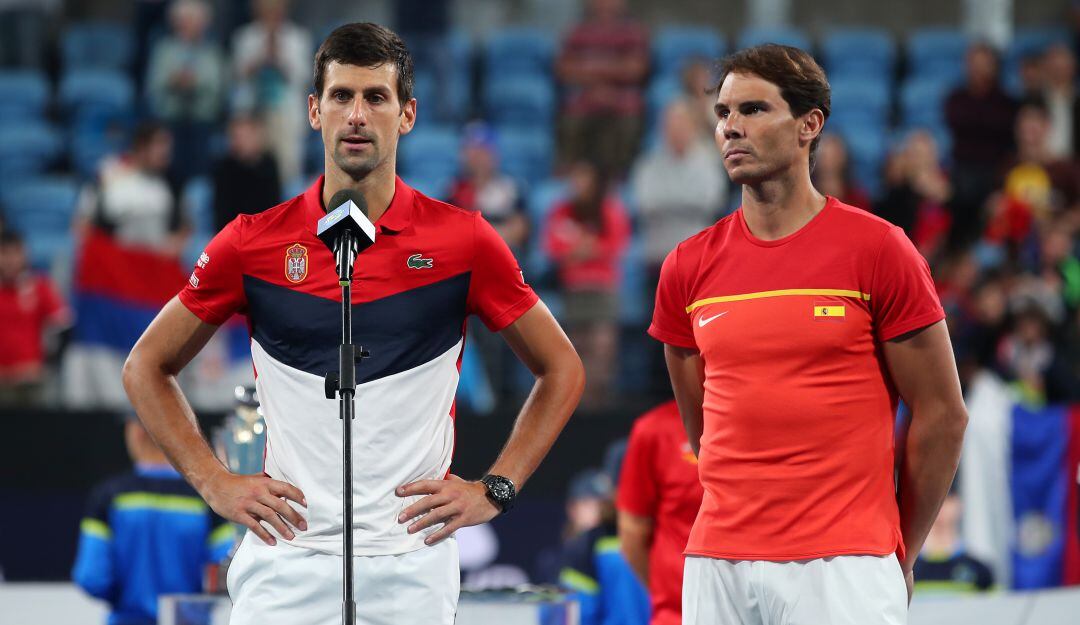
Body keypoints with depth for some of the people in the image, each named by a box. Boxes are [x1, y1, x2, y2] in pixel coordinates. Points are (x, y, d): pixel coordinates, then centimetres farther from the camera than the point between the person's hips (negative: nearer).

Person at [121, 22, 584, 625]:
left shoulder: (465, 241, 2)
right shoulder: (254, 242, 3)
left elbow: (562, 371, 12)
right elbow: (147, 366, 13)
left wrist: (495, 490, 4)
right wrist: (215, 482, 4)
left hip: (412, 563, 0)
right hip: (286, 563, 0)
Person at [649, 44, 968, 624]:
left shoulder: (877, 249, -2)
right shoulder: (688, 267, 9)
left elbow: (942, 414, 2)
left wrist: (898, 555, 6)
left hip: (842, 568, -4)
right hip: (715, 567, 4)